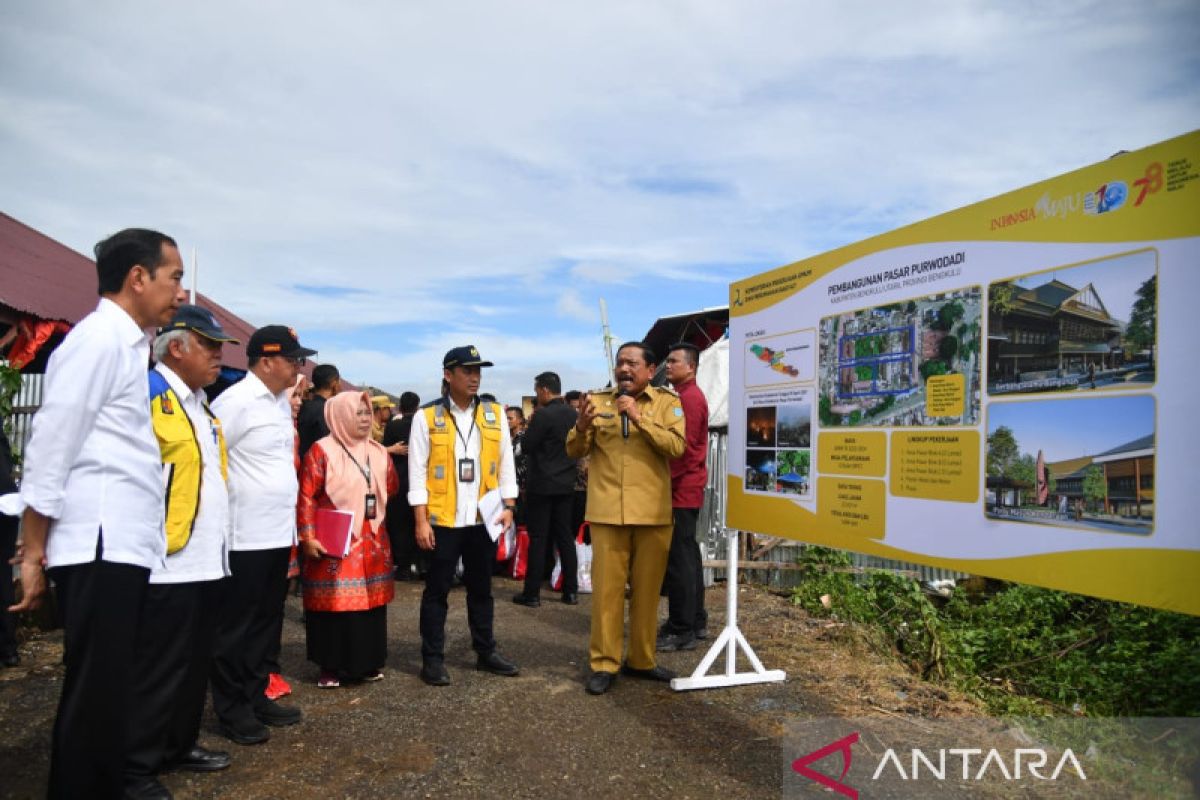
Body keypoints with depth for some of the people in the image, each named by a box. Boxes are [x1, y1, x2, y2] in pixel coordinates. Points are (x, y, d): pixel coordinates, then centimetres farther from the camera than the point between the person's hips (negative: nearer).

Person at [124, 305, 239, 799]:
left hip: (205, 559, 9)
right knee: (157, 671, 0)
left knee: (195, 664, 17)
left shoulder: (199, 402, 16)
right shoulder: (148, 392, -12)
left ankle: (179, 746, 31)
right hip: (167, 563, -9)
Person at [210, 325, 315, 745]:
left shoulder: (282, 402, 12)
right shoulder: (236, 400, -15)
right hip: (246, 535, -8)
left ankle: (256, 697, 29)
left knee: (267, 622, 16)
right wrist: (224, 511, -12)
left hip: (278, 532, 8)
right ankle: (231, 710, 18)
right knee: (237, 626, 5)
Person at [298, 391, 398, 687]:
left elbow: (392, 488, 18)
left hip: (372, 542, 6)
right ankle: (332, 667, 13)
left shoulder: (379, 452, 9)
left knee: (371, 602, 10)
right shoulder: (322, 451, -8)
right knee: (334, 603, 0)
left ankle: (368, 662, 23)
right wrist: (308, 538, -15)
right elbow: (306, 497, -11)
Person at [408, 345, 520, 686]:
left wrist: (508, 506, 2)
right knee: (437, 590, 6)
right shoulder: (427, 417, -4)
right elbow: (418, 472, -5)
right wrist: (421, 520, -10)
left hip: (484, 519, 3)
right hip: (443, 520, -3)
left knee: (481, 588, 15)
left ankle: (486, 651, 27)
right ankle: (433, 659, 17)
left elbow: (505, 464, 9)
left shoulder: (494, 414, 6)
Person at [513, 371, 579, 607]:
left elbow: (527, 447, -11)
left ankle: (532, 594, 5)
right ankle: (571, 590, 14)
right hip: (567, 484, 6)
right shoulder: (573, 415, 5)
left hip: (542, 485, -6)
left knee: (538, 539, 0)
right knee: (565, 536, 11)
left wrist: (529, 427, 2)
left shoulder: (543, 415, -16)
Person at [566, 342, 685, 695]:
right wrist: (582, 426, -17)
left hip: (653, 513, 0)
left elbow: (676, 446, -11)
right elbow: (574, 452, 4)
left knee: (647, 589, 9)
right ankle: (604, 663, 12)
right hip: (607, 512, 0)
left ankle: (641, 660, 23)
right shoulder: (597, 400, 8)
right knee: (606, 588, 2)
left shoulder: (666, 402, 3)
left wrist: (639, 417, -20)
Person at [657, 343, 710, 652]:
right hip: (686, 489, 10)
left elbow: (682, 447, -19)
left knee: (679, 559, -7)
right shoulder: (685, 395, 19)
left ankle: (682, 630, -2)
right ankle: (696, 621, 23)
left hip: (681, 489, -10)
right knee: (687, 556, 14)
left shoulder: (689, 397, -13)